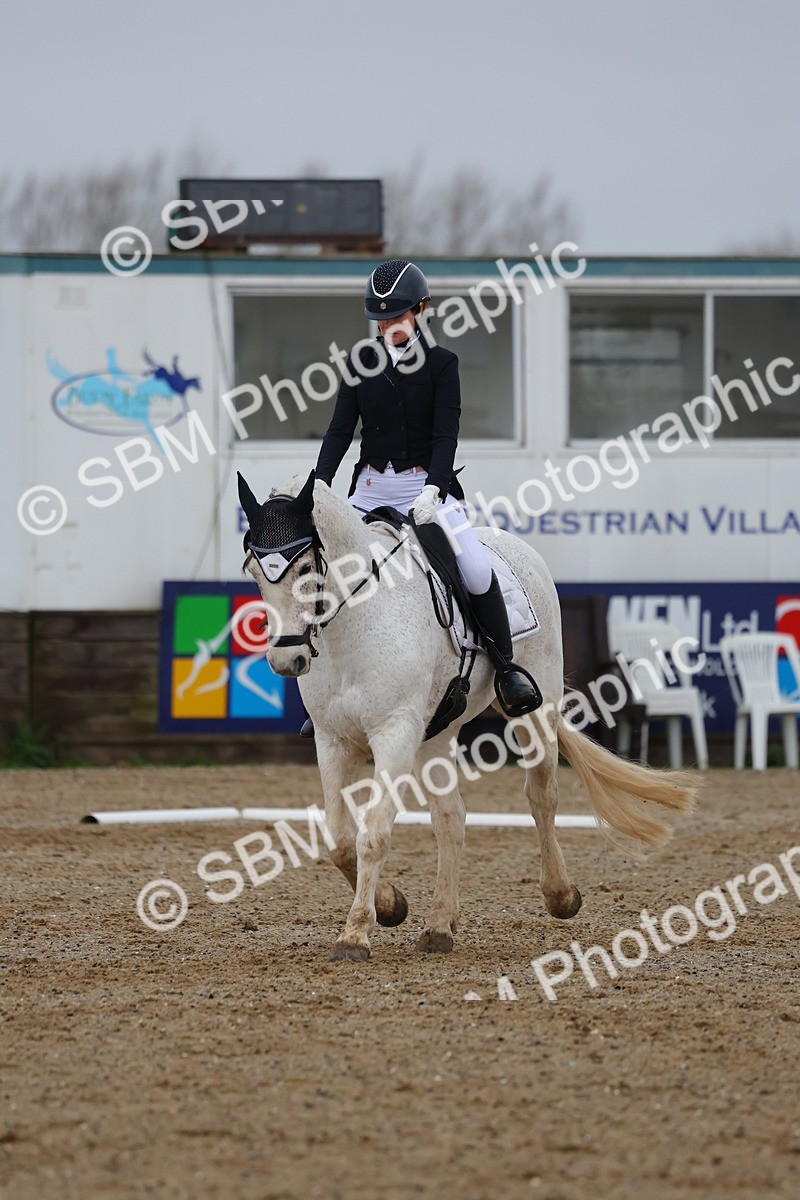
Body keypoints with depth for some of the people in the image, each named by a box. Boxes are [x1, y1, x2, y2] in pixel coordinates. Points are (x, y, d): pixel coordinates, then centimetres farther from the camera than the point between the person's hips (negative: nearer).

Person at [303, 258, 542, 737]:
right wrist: (319, 487, -12)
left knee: (477, 568, -23)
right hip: (371, 489, 3)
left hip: (427, 486, -3)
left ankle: (506, 666, -5)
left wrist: (433, 489, -24)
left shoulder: (441, 363, -1)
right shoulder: (362, 363, 6)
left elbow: (446, 434, -9)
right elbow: (340, 430, 2)